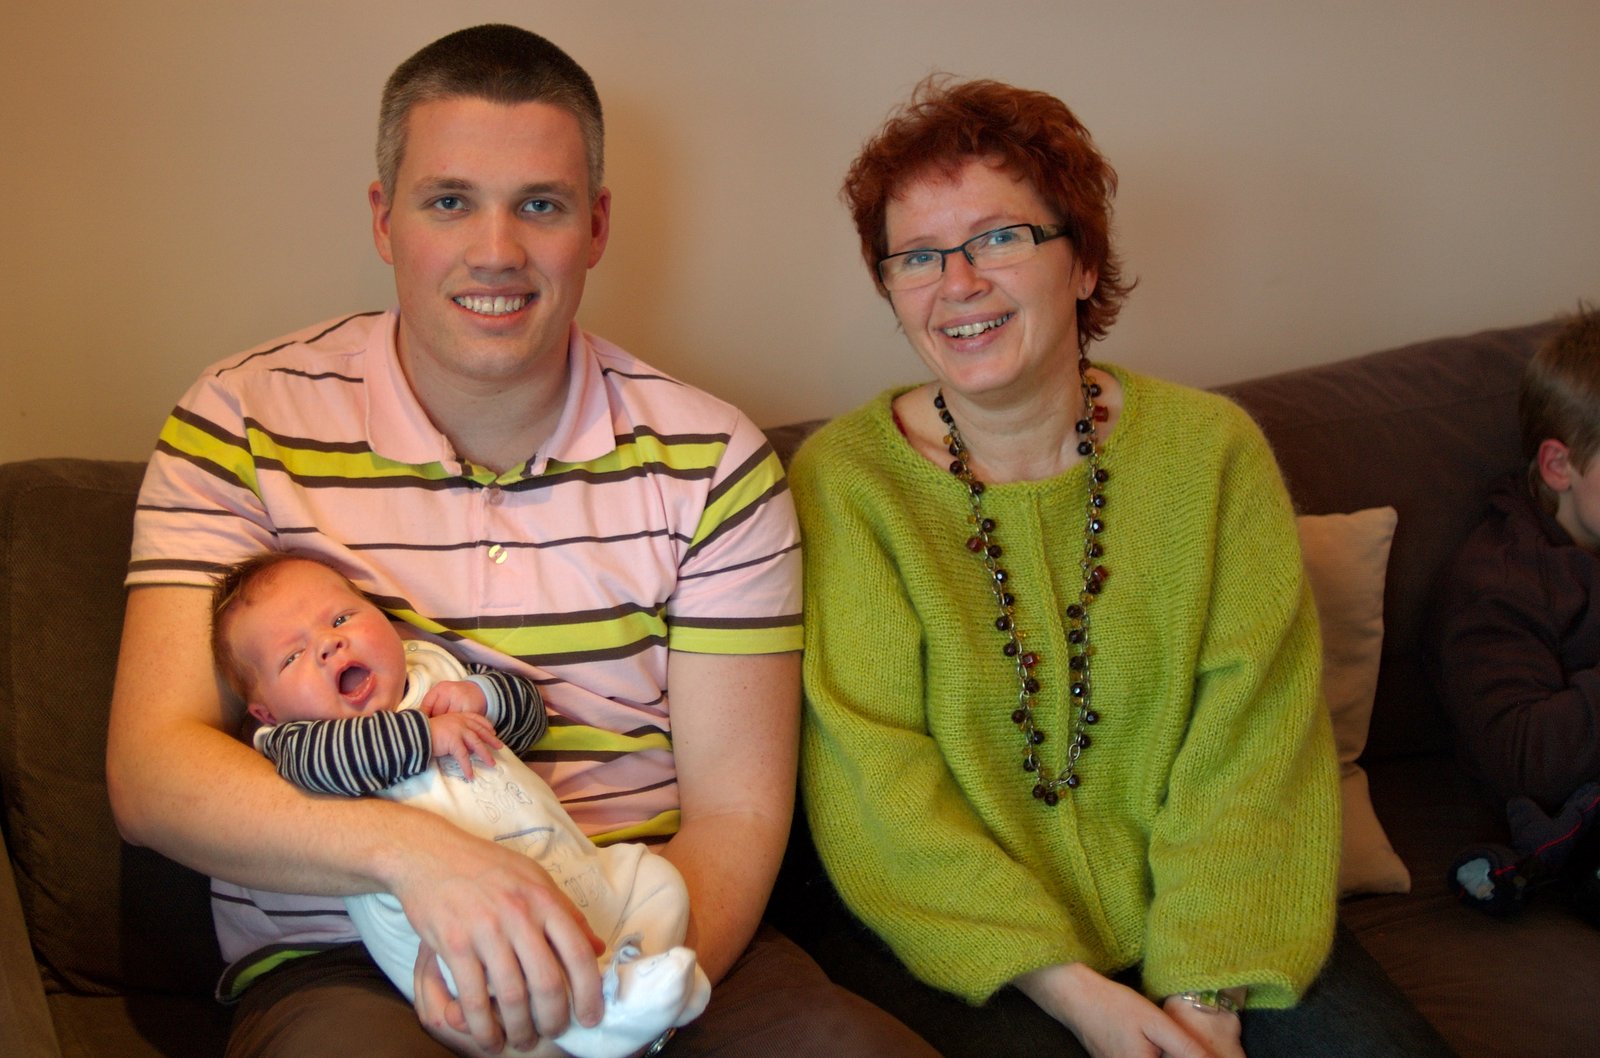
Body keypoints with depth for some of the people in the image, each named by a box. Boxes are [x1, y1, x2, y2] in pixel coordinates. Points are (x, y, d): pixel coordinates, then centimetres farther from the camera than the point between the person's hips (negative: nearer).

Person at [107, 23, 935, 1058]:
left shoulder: (708, 460, 2)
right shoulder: (244, 427, -1)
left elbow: (736, 815, -1)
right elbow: (150, 769, -9)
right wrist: (416, 851, -27)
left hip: (653, 946, 2)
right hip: (349, 964, -1)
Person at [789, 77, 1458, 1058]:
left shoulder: (1211, 450, 2)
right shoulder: (841, 481, -5)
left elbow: (1255, 746, -4)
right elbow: (873, 778, -9)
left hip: (1197, 929, 3)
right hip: (959, 943, -2)